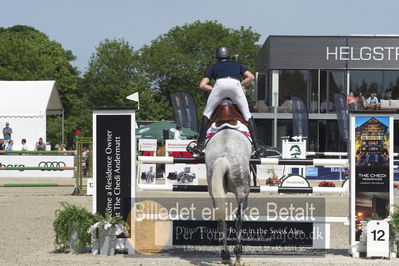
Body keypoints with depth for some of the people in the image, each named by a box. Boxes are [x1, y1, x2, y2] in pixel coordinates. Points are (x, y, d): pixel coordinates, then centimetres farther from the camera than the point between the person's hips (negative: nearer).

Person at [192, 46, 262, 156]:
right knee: (247, 114, 14)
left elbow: (202, 85, 23)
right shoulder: (237, 65, 36)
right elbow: (251, 77, 24)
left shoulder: (214, 67, 32)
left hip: (220, 84, -1)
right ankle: (256, 145, 2)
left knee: (207, 113, 15)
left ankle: (200, 144, 4)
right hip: (235, 85, 1)